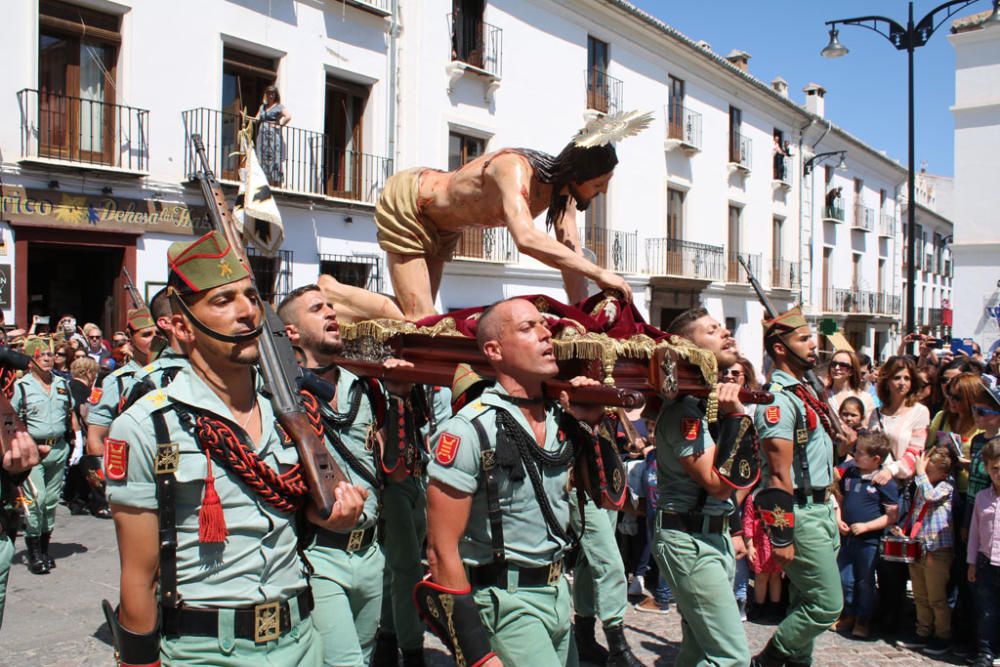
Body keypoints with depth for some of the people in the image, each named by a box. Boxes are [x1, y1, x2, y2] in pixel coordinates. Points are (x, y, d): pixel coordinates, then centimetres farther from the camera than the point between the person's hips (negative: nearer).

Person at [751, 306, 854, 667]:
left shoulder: (805, 392, 12)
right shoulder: (777, 399, -18)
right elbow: (779, 475, -22)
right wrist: (781, 538, -22)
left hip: (821, 508, 9)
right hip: (801, 514, -9)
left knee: (806, 603, 16)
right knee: (827, 605, -5)